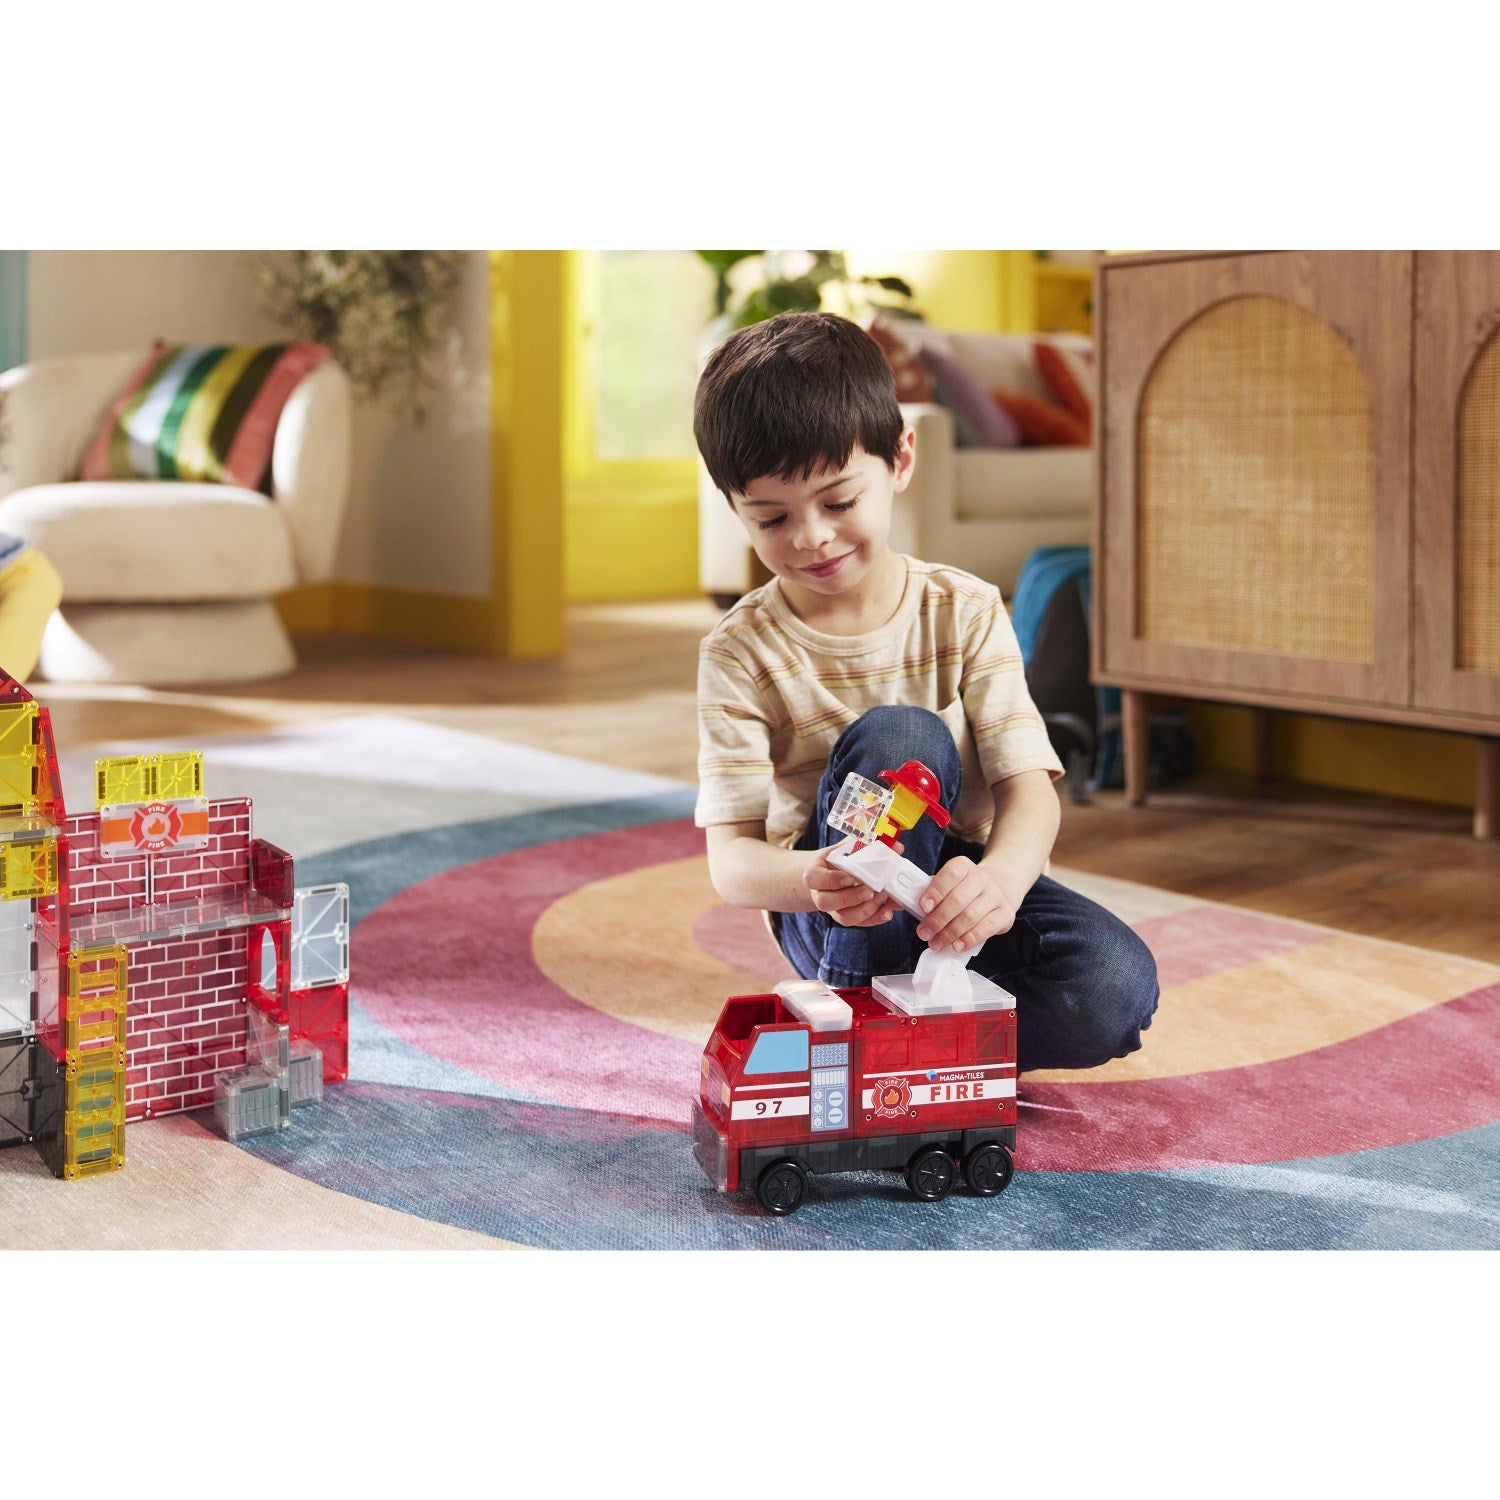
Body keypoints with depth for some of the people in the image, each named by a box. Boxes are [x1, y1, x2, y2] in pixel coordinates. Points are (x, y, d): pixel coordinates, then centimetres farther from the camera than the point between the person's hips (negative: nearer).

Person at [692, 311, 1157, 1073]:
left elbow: (1028, 785, -16)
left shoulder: (964, 612, -6)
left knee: (1115, 990, -27)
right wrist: (813, 882, -42)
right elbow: (729, 858, -16)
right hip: (837, 923, -2)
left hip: (956, 894, 2)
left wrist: (1001, 876, -41)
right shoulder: (741, 653, -10)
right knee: (898, 736, -31)